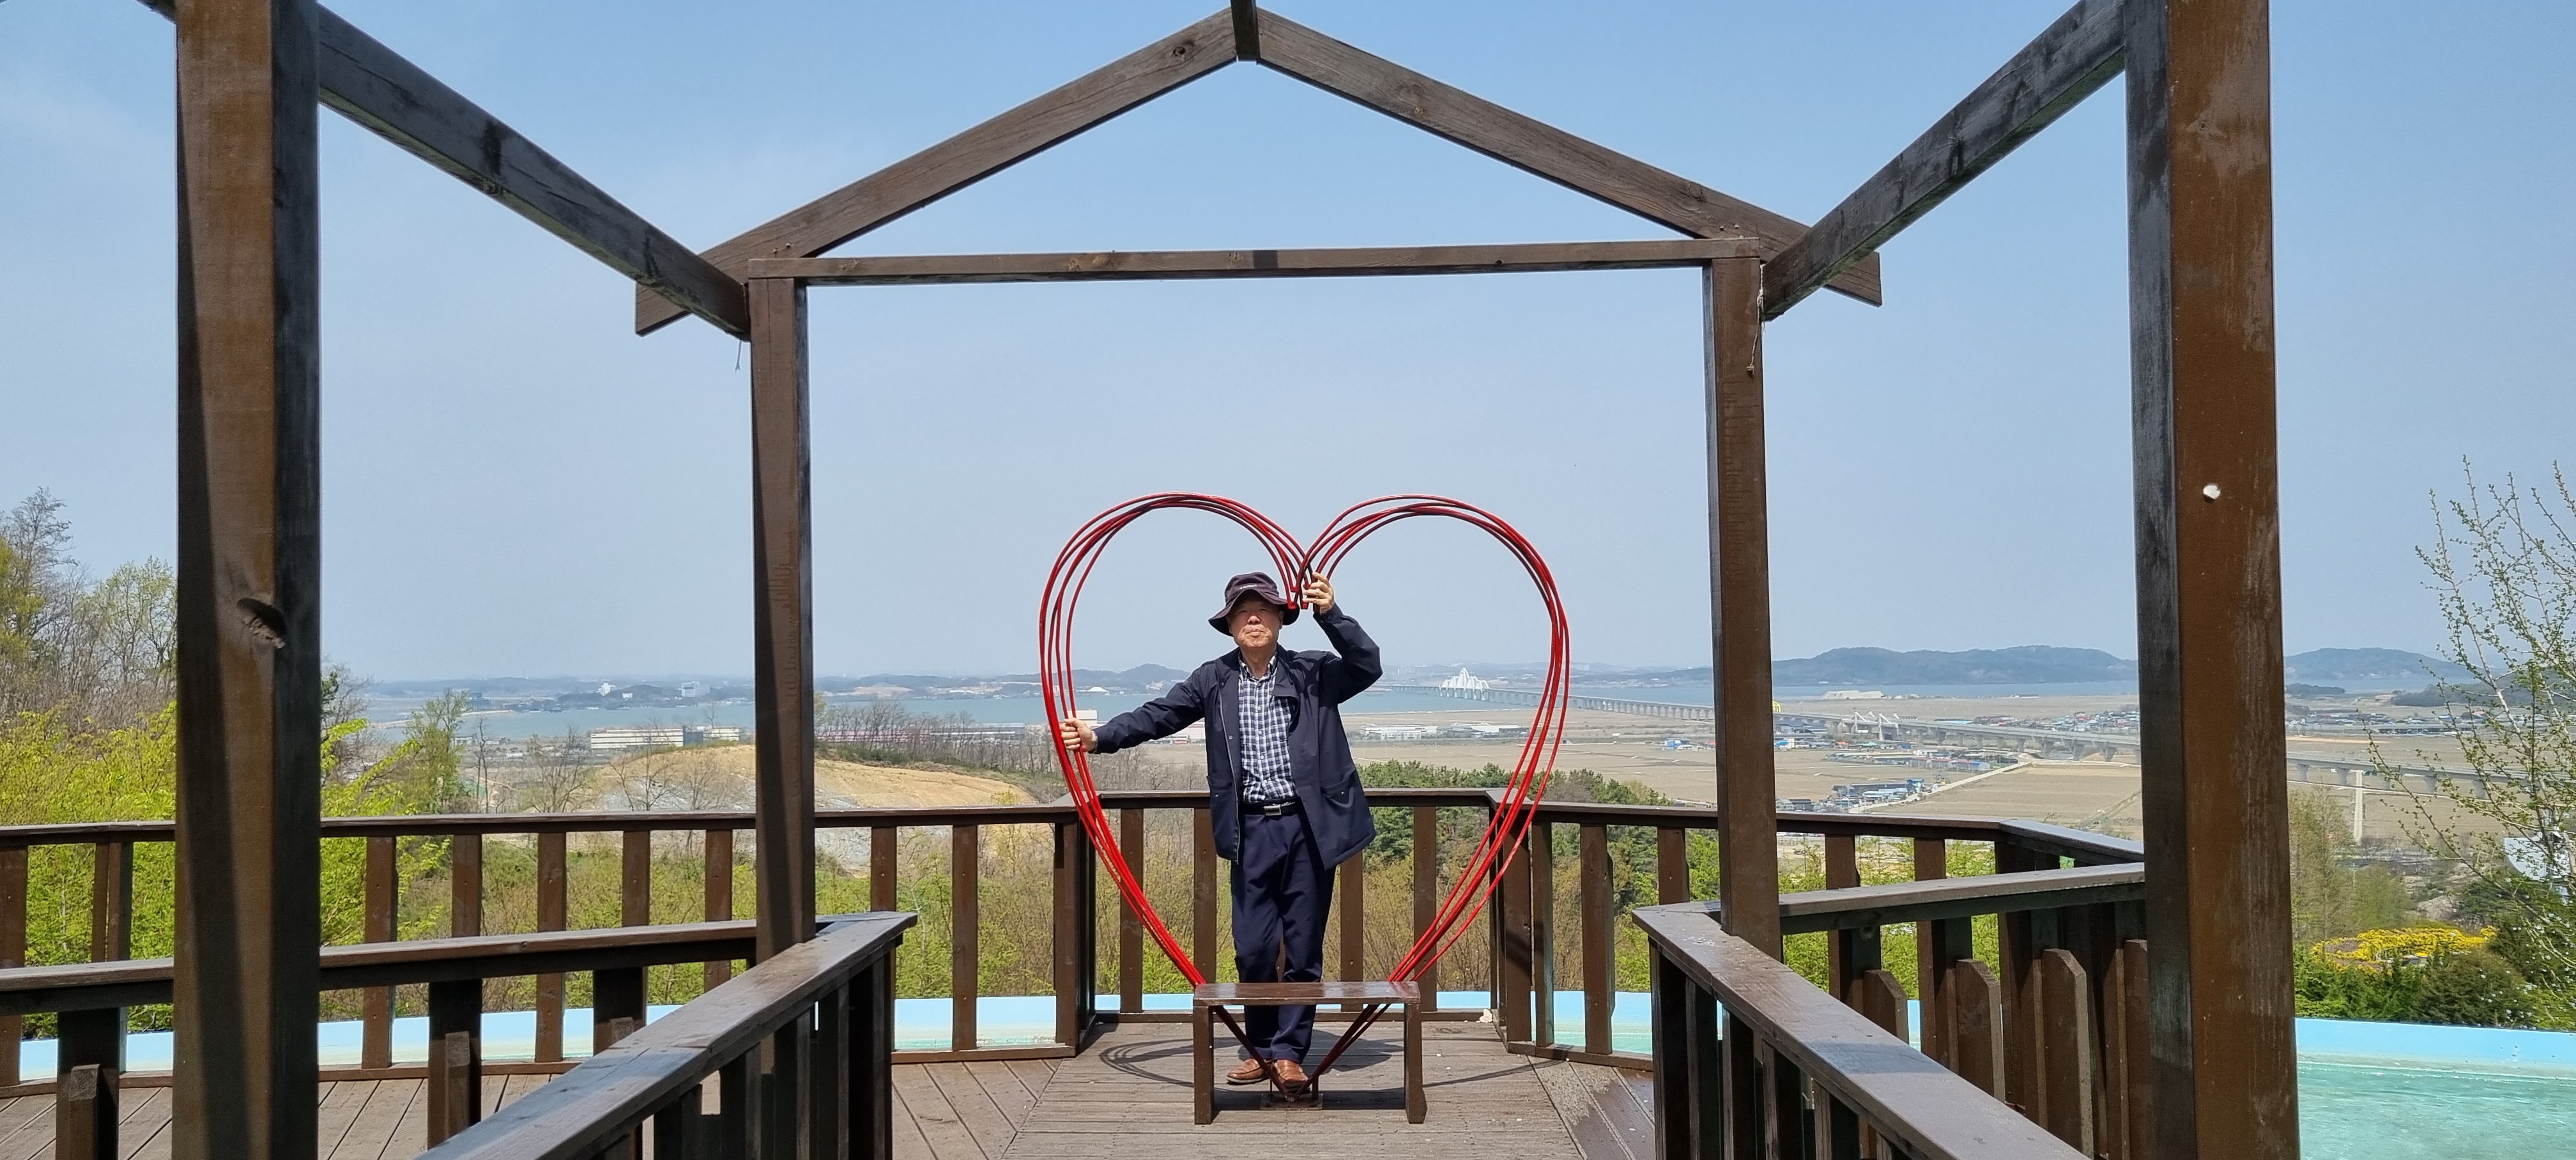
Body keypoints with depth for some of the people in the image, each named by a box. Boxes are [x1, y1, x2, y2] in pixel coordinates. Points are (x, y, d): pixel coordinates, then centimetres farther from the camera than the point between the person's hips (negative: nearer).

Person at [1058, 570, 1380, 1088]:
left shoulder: (1313, 673, -1)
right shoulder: (1213, 681, 4)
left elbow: (1367, 666, -14)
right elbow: (1158, 715, 0)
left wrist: (1330, 614, -24)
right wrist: (1101, 737, -12)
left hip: (1309, 828, -1)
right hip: (1251, 831, 2)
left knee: (1303, 948, 5)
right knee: (1253, 949, 5)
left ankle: (1290, 1052, 16)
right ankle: (1262, 1050, 22)